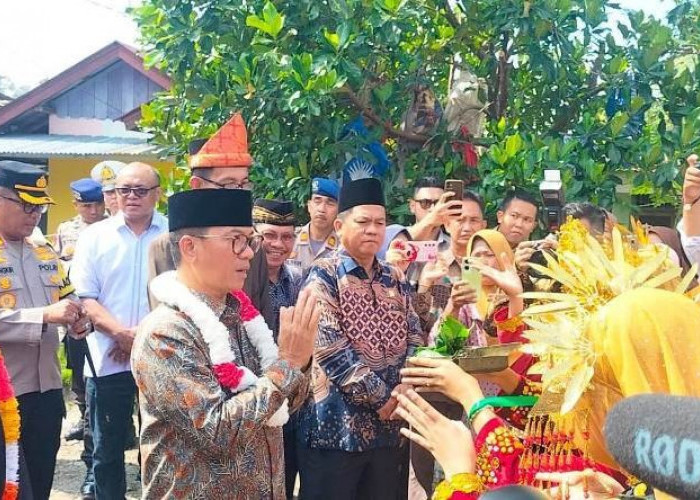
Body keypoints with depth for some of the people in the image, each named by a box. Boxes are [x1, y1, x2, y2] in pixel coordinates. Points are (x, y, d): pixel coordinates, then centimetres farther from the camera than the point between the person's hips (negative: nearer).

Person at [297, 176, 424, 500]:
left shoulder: (395, 280, 13)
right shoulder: (324, 276, -6)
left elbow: (414, 339, 11)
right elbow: (329, 347, -16)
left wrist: (406, 391, -9)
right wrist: (383, 397, -15)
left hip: (387, 426, 6)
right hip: (335, 426, -6)